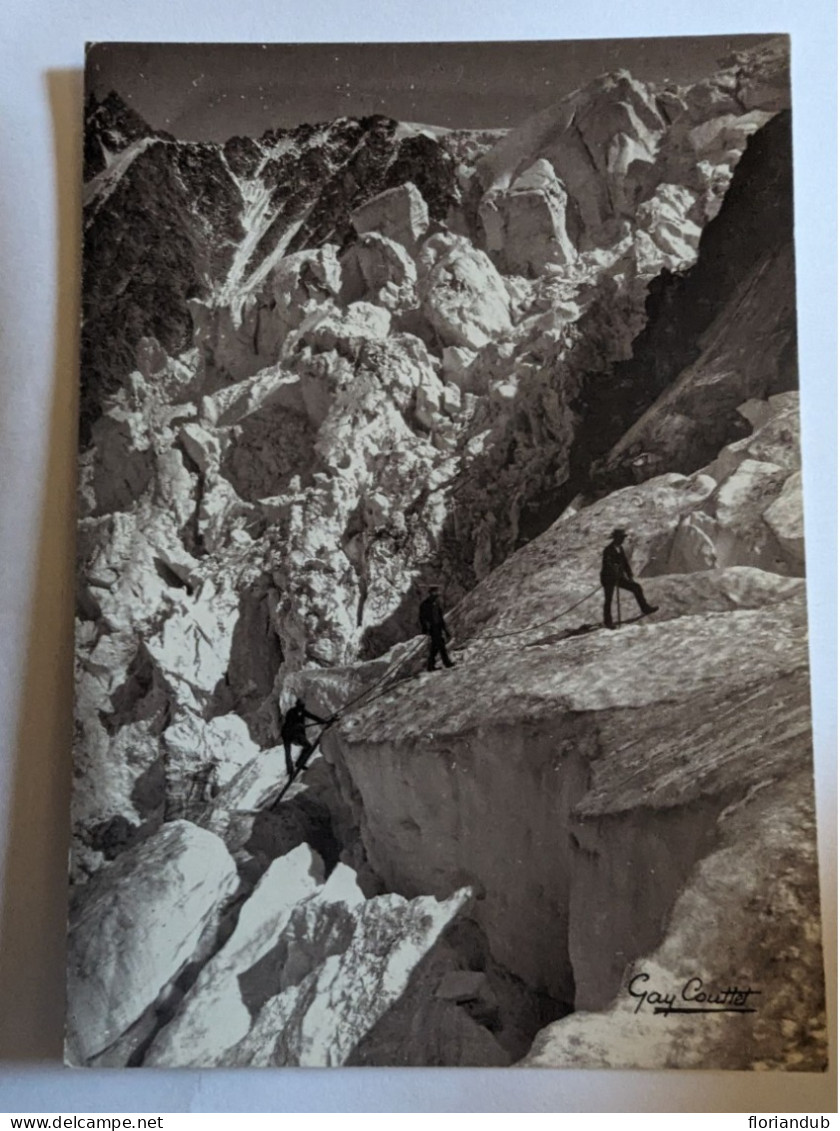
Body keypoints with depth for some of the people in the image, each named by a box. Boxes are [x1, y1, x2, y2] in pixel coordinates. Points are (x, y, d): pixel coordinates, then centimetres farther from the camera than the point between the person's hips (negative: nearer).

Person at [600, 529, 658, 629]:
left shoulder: (620, 548, 8)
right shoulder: (608, 549, -17)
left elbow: (625, 562, 13)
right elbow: (608, 565, -25)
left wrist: (630, 576, 7)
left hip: (619, 577, 8)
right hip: (609, 579, -8)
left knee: (636, 587, 3)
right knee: (608, 600, -1)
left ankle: (645, 608, 11)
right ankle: (607, 621, 10)